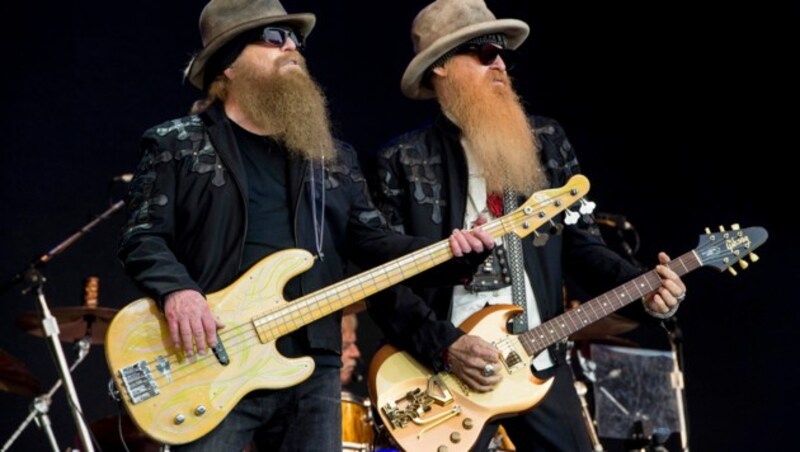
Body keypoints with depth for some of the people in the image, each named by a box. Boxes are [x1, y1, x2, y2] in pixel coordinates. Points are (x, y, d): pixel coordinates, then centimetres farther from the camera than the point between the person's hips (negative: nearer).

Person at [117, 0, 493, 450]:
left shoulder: (333, 156, 17)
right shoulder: (177, 145, 4)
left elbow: (372, 239, 12)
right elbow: (142, 236, -2)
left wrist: (446, 250, -5)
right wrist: (177, 290, -21)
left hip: (312, 369, 5)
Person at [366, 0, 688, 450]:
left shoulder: (547, 140, 10)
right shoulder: (401, 160, -2)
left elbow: (582, 242, 10)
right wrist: (444, 348, -17)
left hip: (541, 363, 3)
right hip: (445, 371, -3)